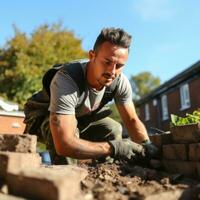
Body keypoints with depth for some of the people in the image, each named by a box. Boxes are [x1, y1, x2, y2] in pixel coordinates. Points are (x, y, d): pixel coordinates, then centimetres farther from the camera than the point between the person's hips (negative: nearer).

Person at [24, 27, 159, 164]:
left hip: (83, 118, 6)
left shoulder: (120, 82, -22)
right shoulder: (66, 80, -41)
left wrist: (146, 145, -27)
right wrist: (113, 148, -42)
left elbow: (132, 120, -9)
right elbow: (63, 144, -47)